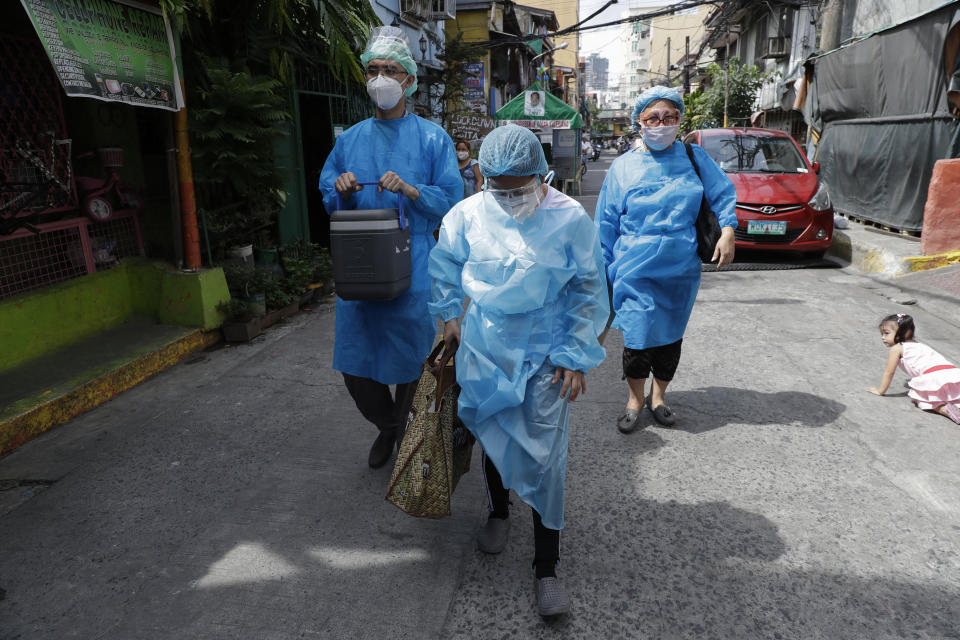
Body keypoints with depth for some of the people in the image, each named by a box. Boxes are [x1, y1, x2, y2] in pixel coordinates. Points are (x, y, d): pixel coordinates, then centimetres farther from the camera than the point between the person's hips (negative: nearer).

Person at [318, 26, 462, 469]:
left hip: (411, 266, -3)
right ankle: (387, 426, 34)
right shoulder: (349, 139, 13)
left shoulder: (432, 138, 1)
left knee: (410, 358, 5)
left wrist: (410, 189, -19)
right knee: (354, 363, 7)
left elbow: (450, 199, -3)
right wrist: (342, 188, -5)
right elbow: (327, 194, 18)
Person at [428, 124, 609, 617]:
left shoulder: (570, 219, -14)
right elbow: (444, 264, 11)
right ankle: (498, 512, 47)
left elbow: (588, 291, -5)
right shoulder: (469, 214, -9)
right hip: (486, 346, 3)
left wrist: (576, 356, -6)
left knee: (545, 456, -2)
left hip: (546, 353, -2)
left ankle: (546, 568, 14)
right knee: (491, 434, 16)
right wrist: (449, 315, 13)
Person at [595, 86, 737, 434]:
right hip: (636, 271, -2)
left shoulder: (695, 158, 4)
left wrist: (727, 232, -2)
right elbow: (606, 223, 6)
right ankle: (635, 398, 21)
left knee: (671, 335, 12)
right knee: (638, 335, -3)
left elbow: (723, 194, 13)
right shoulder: (623, 167, 2)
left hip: (681, 269, 2)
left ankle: (658, 395, 33)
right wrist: (603, 271, 6)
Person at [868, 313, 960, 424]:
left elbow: (889, 372, 8)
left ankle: (948, 410, -21)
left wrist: (880, 391, 19)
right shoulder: (917, 344, 31)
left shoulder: (896, 348, 5)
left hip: (935, 376, -8)